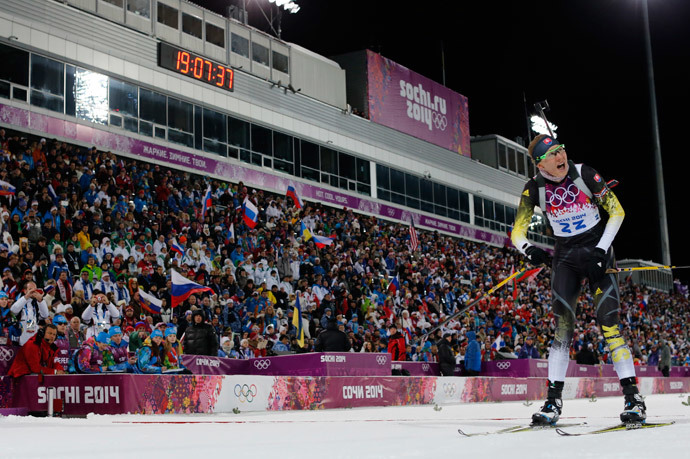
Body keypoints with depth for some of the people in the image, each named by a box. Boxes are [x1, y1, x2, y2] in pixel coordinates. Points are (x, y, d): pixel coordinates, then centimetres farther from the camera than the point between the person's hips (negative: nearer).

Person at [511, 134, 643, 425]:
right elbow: (517, 234, -3)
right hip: (564, 257, 2)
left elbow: (617, 212, -4)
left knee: (609, 322, -13)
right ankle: (554, 401, -6)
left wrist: (601, 250, -13)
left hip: (597, 252, -2)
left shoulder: (584, 174, -11)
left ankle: (633, 398, -10)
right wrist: (529, 250, -26)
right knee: (563, 325, -9)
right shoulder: (534, 188, -6)